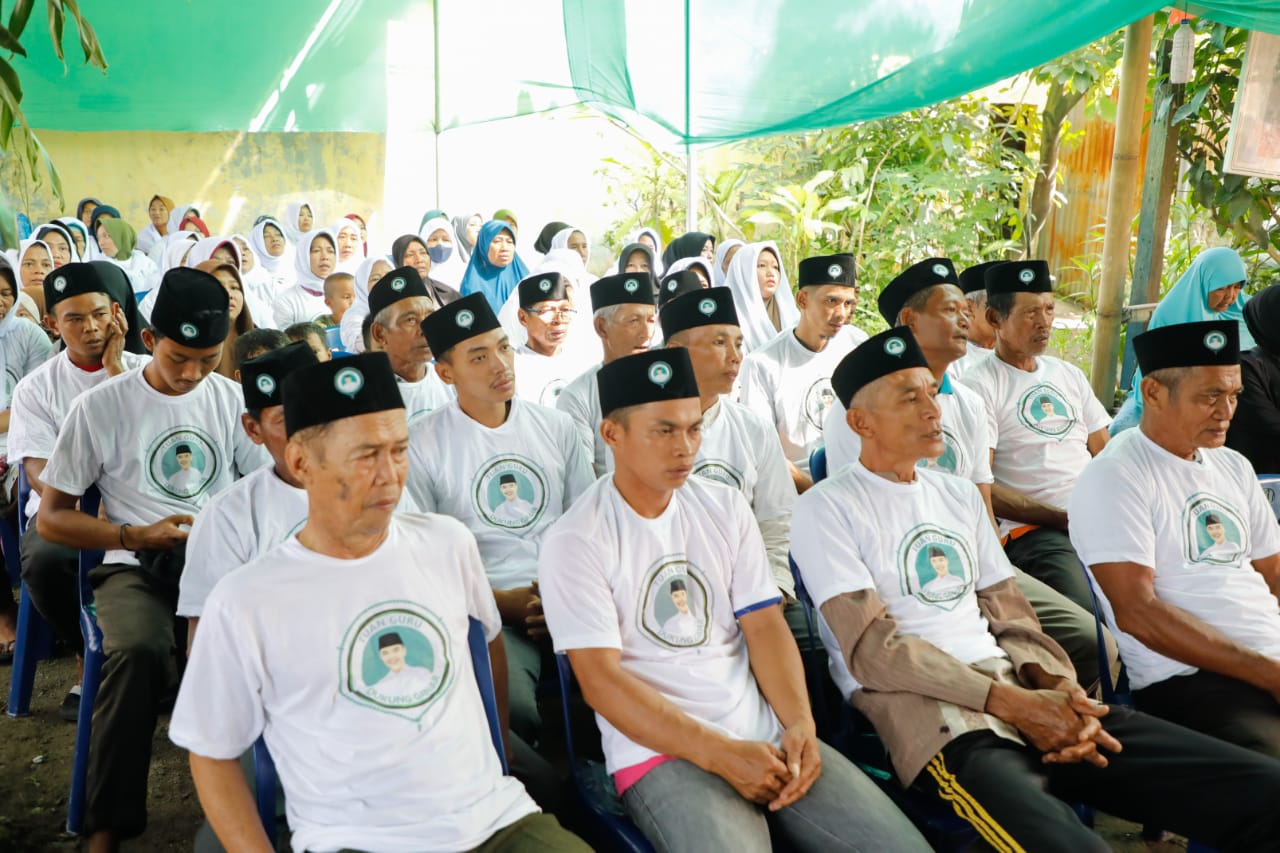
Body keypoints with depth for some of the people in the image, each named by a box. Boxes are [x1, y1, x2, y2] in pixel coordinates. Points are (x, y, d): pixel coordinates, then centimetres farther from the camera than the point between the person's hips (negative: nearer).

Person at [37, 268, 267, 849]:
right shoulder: (99, 407, 1)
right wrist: (137, 536, -10)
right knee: (139, 648, -35)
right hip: (136, 566, -1)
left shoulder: (231, 398, 8)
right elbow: (51, 520, 3)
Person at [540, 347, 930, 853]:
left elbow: (764, 626, 6)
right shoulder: (575, 542, -7)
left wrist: (800, 724, -11)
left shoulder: (726, 508, 8)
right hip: (660, 753, -4)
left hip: (767, 734, 5)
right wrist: (721, 755, -17)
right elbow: (601, 682, -11)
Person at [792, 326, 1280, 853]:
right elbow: (872, 649, -10)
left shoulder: (959, 496, 20)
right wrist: (1009, 703, -15)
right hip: (932, 715, -7)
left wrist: (1058, 687, -4)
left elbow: (1009, 615, 17)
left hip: (1028, 695, 7)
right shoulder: (826, 508, -2)